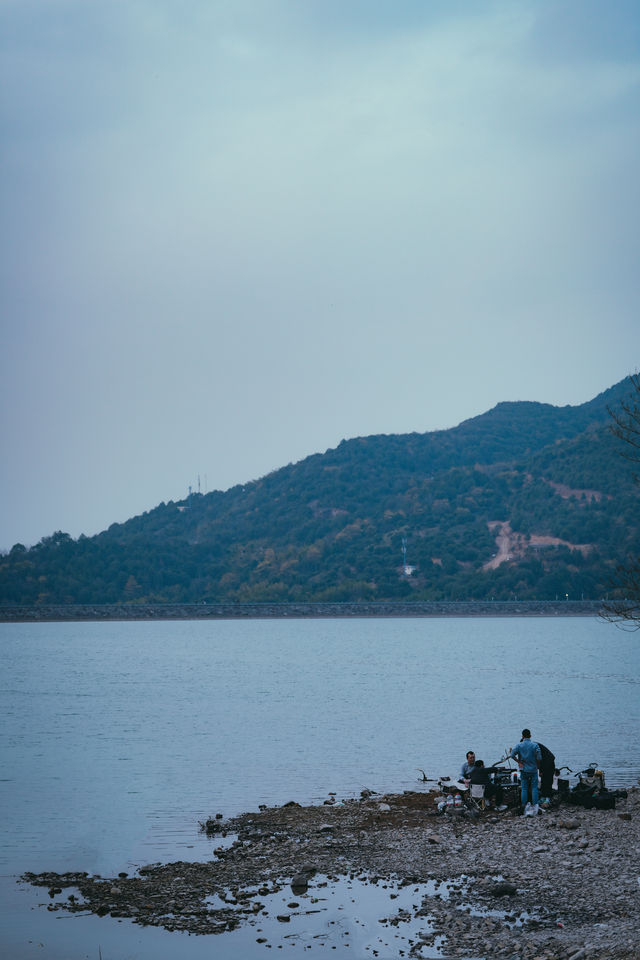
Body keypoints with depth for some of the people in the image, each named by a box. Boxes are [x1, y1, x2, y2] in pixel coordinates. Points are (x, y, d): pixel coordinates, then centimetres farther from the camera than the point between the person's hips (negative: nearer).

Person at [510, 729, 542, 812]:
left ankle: (524, 807, 6)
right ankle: (535, 805, -3)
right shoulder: (535, 745, -8)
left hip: (523, 770, 1)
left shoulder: (519, 745, -4)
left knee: (524, 789, 6)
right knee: (534, 788, 4)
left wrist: (519, 762, -4)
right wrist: (537, 766, 5)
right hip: (533, 770, -1)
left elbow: (512, 755, -14)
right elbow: (539, 757, -11)